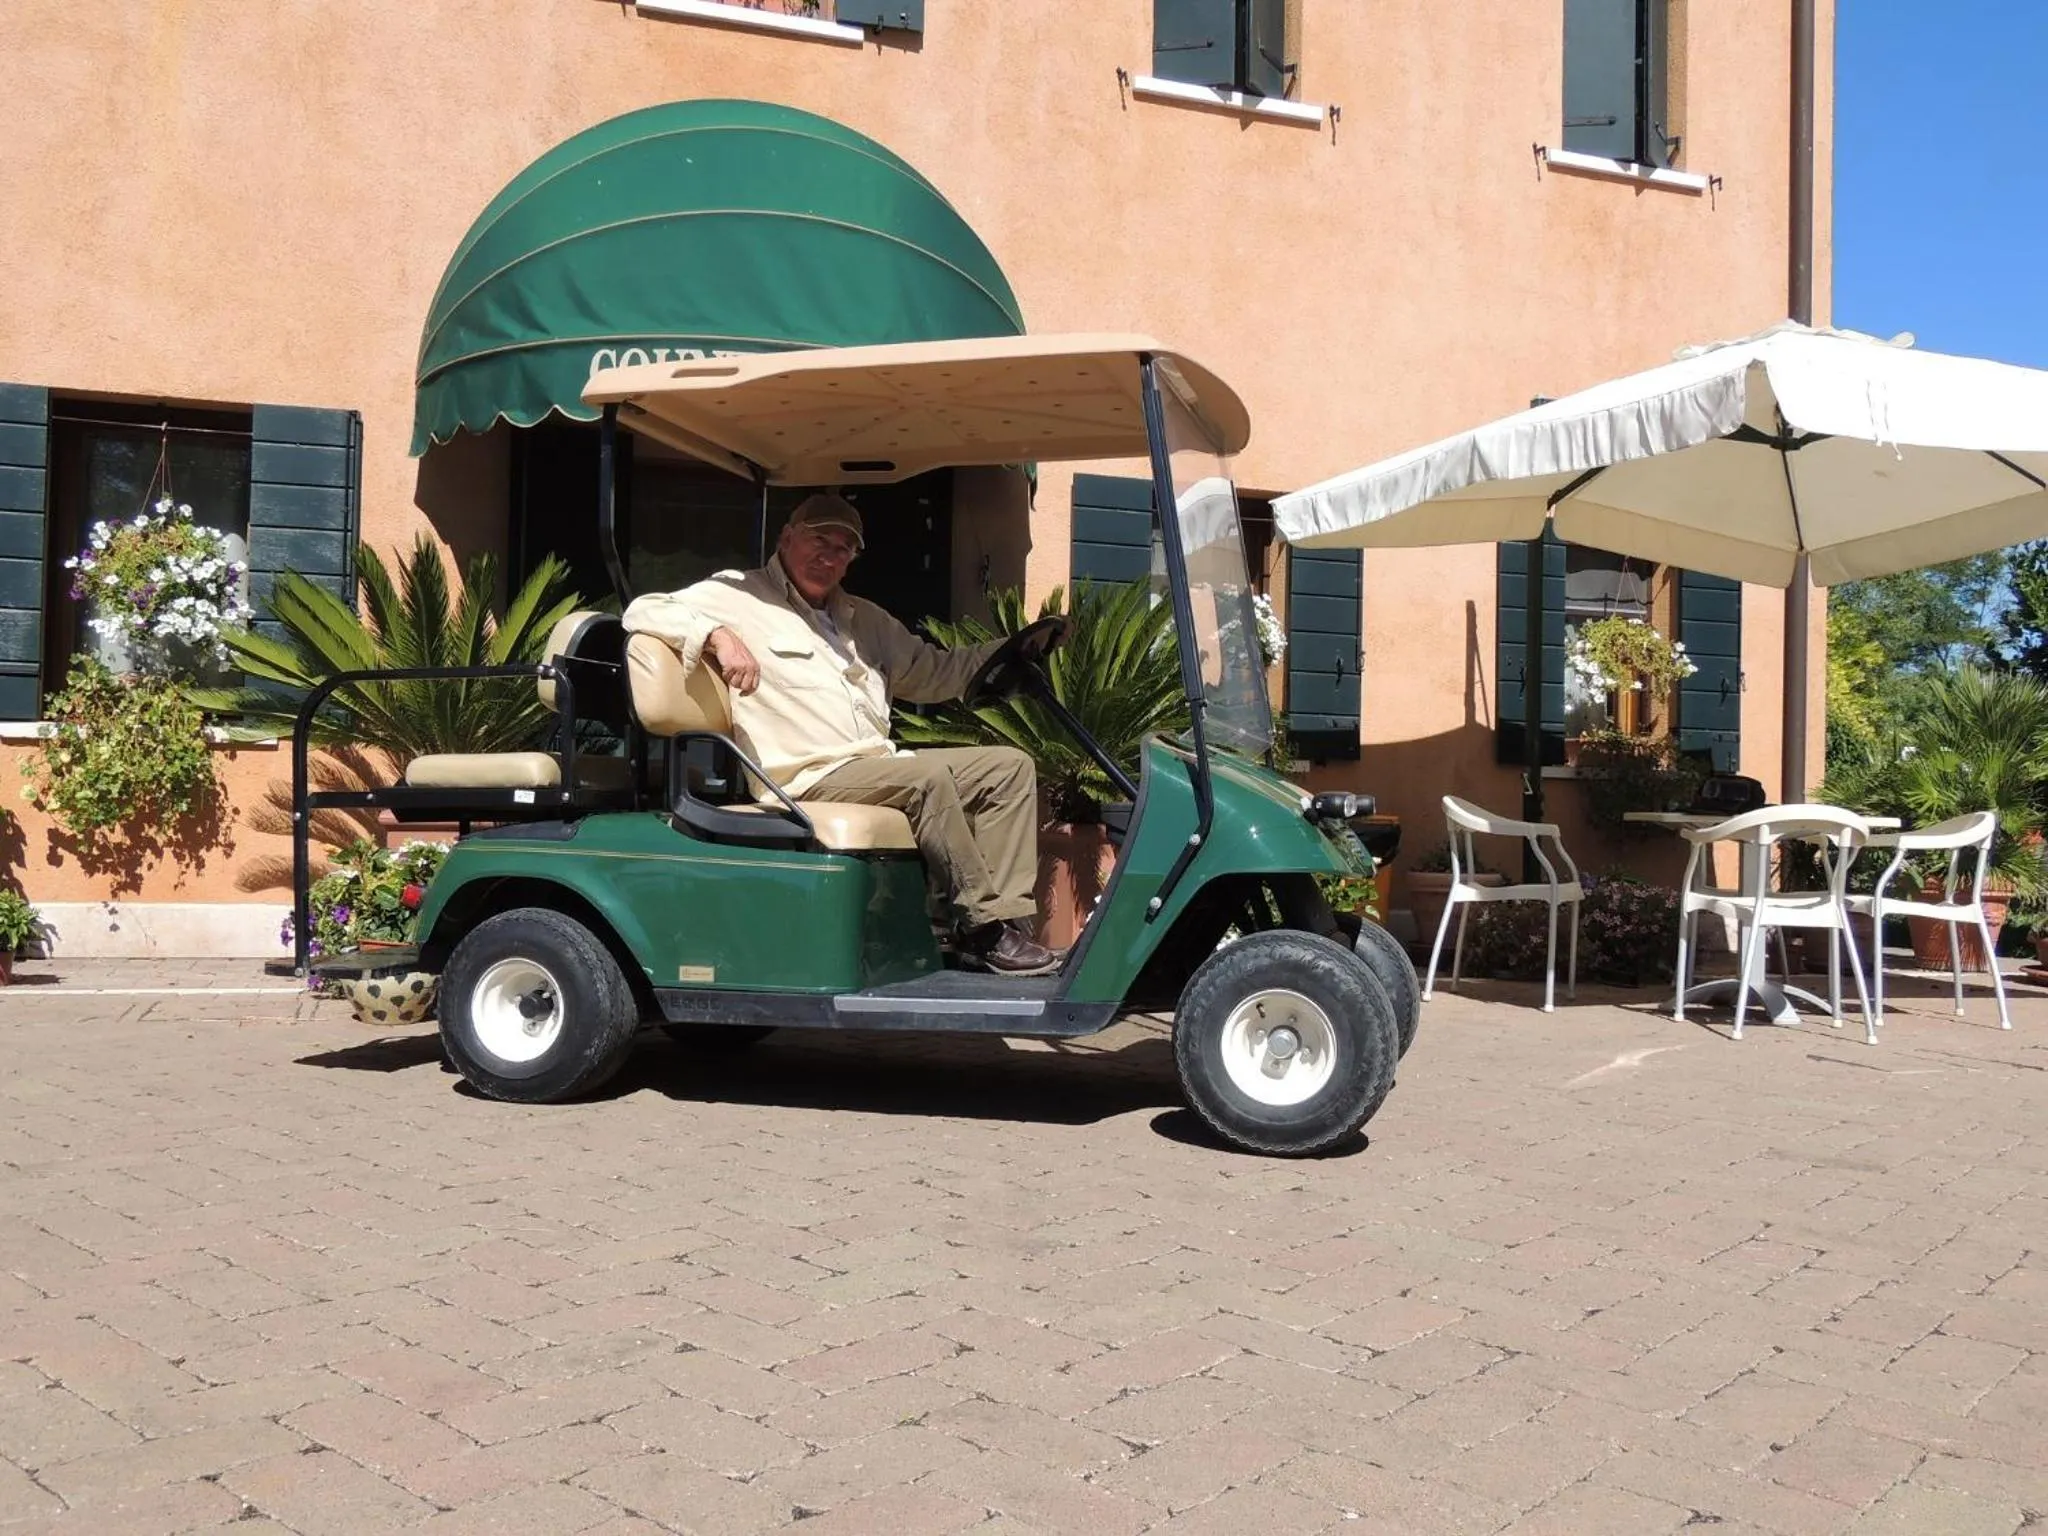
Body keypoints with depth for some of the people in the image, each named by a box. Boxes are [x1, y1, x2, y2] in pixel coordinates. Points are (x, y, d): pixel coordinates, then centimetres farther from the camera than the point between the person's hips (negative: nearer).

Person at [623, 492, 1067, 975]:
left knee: (1010, 765, -2)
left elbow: (934, 673, 28)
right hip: (807, 779, -8)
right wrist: (717, 634, -25)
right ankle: (985, 929, -20)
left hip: (882, 767, 8)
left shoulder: (862, 619, 25)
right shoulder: (738, 596, 3)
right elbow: (644, 611, -7)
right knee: (928, 776, -31)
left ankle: (1006, 917, -13)